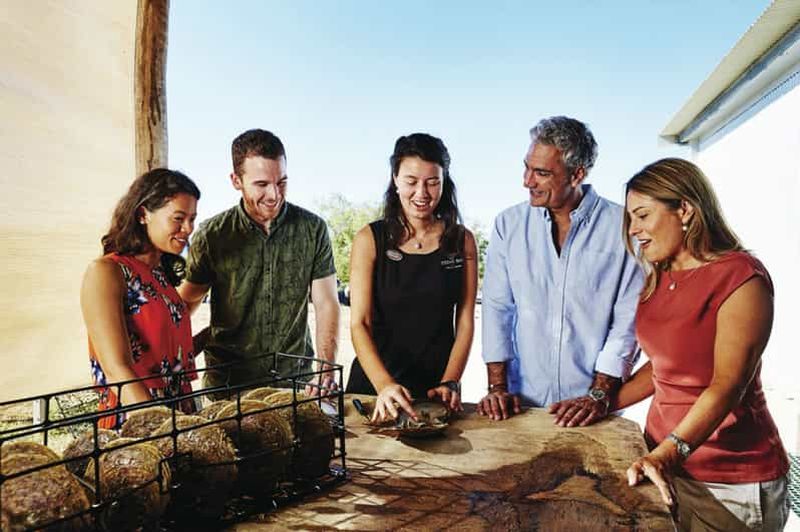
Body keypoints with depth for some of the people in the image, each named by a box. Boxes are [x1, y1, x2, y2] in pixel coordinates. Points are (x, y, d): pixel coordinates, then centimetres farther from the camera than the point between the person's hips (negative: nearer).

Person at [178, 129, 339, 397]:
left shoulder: (313, 229, -5)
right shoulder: (211, 235, -6)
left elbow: (326, 304, -5)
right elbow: (187, 302, 3)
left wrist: (326, 369, -17)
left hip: (295, 377, 1)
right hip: (227, 382, 0)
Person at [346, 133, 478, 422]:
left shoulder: (462, 241, 2)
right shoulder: (370, 239, -2)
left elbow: (465, 322, 2)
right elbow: (359, 324, -7)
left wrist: (449, 383, -9)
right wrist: (384, 385, -20)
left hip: (438, 388, 1)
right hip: (374, 380, 0)